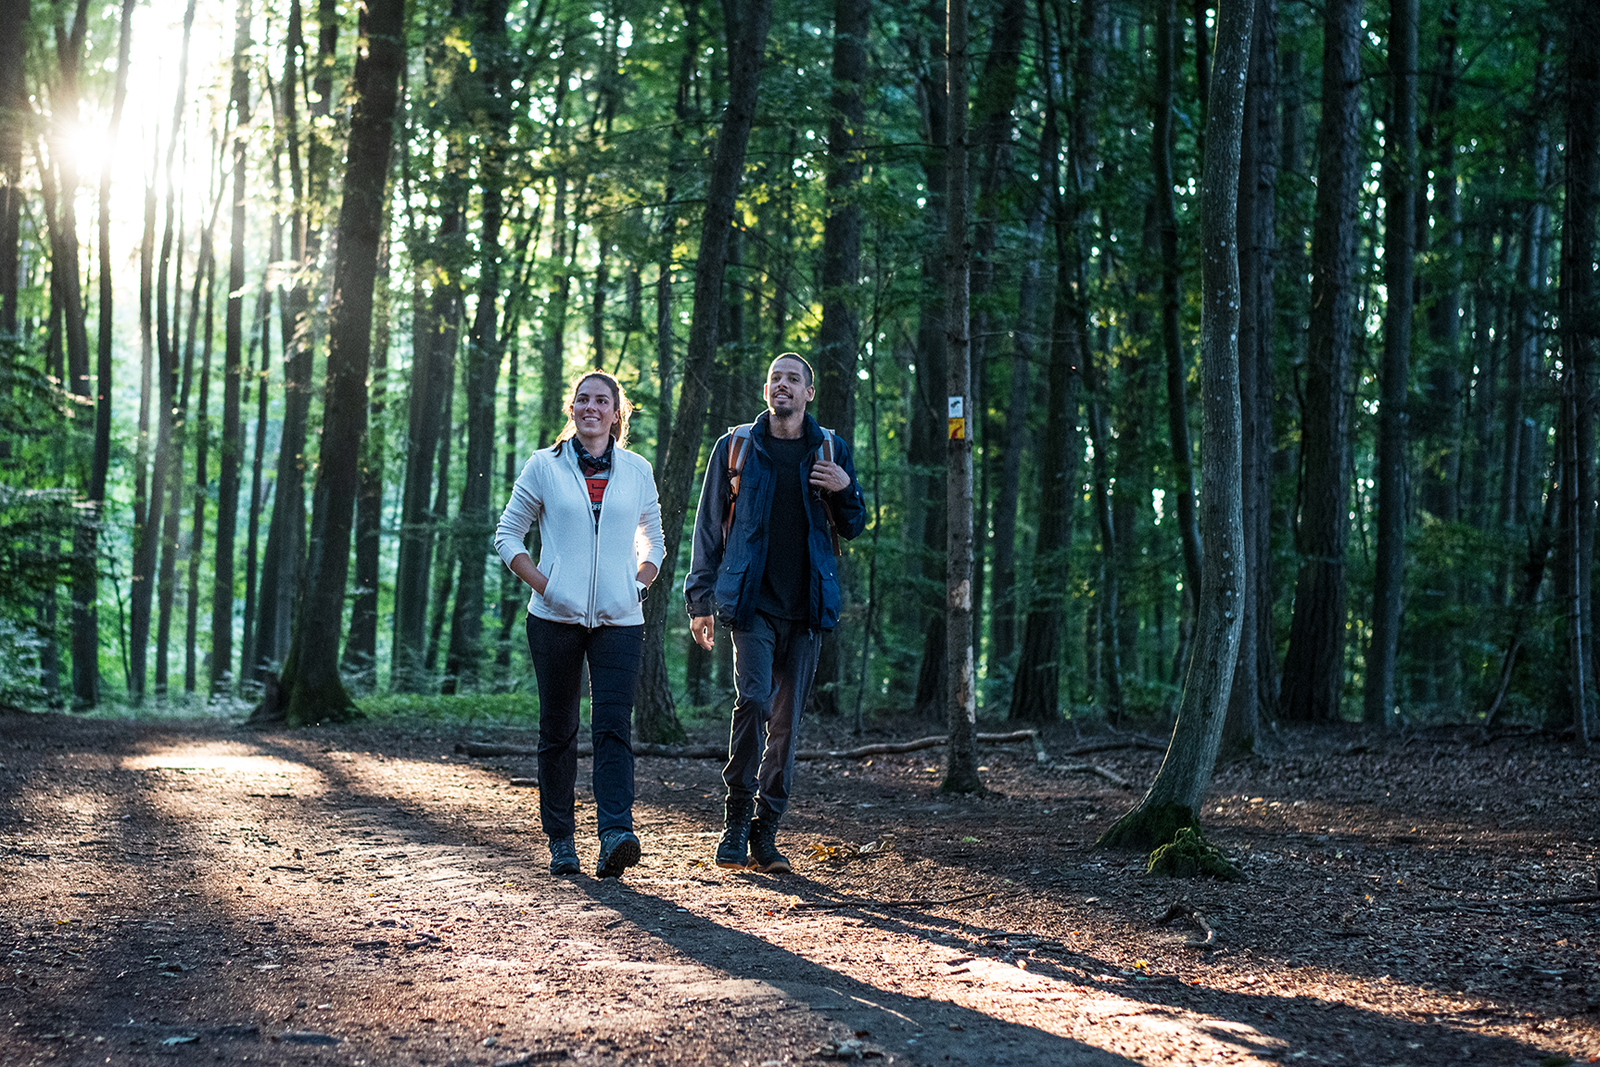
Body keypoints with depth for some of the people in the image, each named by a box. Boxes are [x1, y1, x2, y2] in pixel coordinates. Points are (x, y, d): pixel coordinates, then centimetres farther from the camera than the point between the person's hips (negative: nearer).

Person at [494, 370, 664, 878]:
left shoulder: (637, 470, 9)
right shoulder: (544, 466, 4)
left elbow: (652, 539, 22)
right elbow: (507, 534, 8)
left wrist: (638, 585, 5)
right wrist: (542, 585, -4)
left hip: (619, 620, 0)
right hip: (556, 617, 0)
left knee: (614, 725, -12)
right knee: (558, 729, 4)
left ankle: (615, 836, -22)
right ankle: (560, 840, 14)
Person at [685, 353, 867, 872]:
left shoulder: (831, 450, 10)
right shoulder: (736, 446, 6)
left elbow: (853, 527, 15)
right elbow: (709, 526, 8)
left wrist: (845, 489, -7)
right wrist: (700, 600, 2)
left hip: (807, 605, 2)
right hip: (751, 600, -2)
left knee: (788, 718, 5)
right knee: (754, 698, -18)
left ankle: (765, 832, 12)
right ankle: (737, 819, -5)